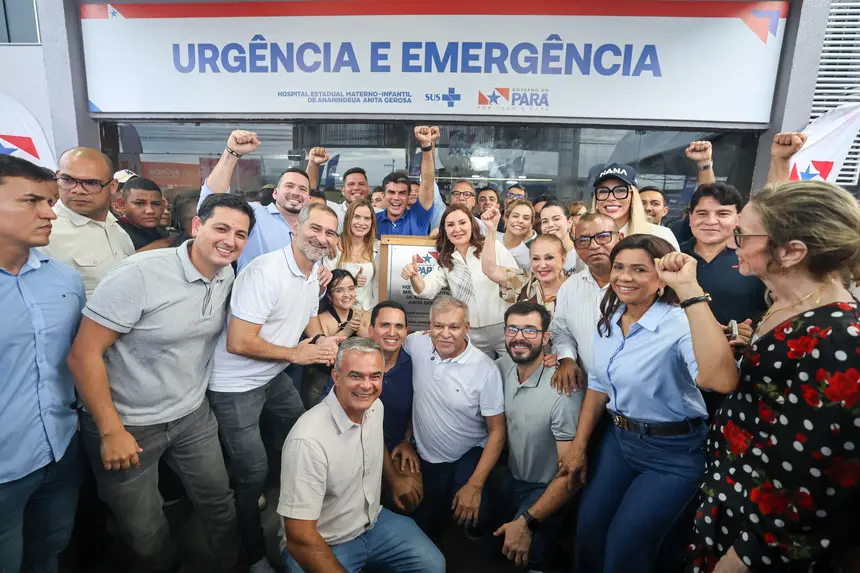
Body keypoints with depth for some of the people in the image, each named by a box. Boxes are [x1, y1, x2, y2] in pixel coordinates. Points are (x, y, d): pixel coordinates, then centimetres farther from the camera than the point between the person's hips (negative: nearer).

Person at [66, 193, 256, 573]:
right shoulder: (141, 273, -24)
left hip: (193, 415, 5)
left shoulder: (227, 276, -4)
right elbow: (84, 354, -20)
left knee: (220, 502, 15)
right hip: (128, 424, -4)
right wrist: (111, 431, -17)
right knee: (144, 530, 14)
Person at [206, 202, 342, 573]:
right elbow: (238, 343, -30)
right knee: (253, 474, 0)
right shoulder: (264, 272, -27)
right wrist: (296, 354, -18)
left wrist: (322, 342, -8)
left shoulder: (313, 277, 2)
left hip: (274, 376, 9)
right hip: (235, 385, -9)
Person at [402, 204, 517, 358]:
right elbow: (427, 291, -7)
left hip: (506, 329, -3)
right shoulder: (445, 261, 6)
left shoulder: (494, 248, -5)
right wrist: (414, 277, -26)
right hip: (473, 336, 3)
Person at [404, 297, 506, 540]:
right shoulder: (417, 344, -13)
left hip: (468, 456, -3)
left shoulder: (486, 370, -20)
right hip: (424, 457, 3)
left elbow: (497, 431, -13)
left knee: (475, 518, -24)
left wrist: (475, 485, -20)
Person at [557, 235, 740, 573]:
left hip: (672, 452, -6)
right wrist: (578, 447, 9)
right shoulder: (608, 321, -2)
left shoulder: (680, 324, -24)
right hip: (618, 440, 6)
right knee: (587, 532, 13)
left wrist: (690, 290, -44)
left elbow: (722, 381, -44)